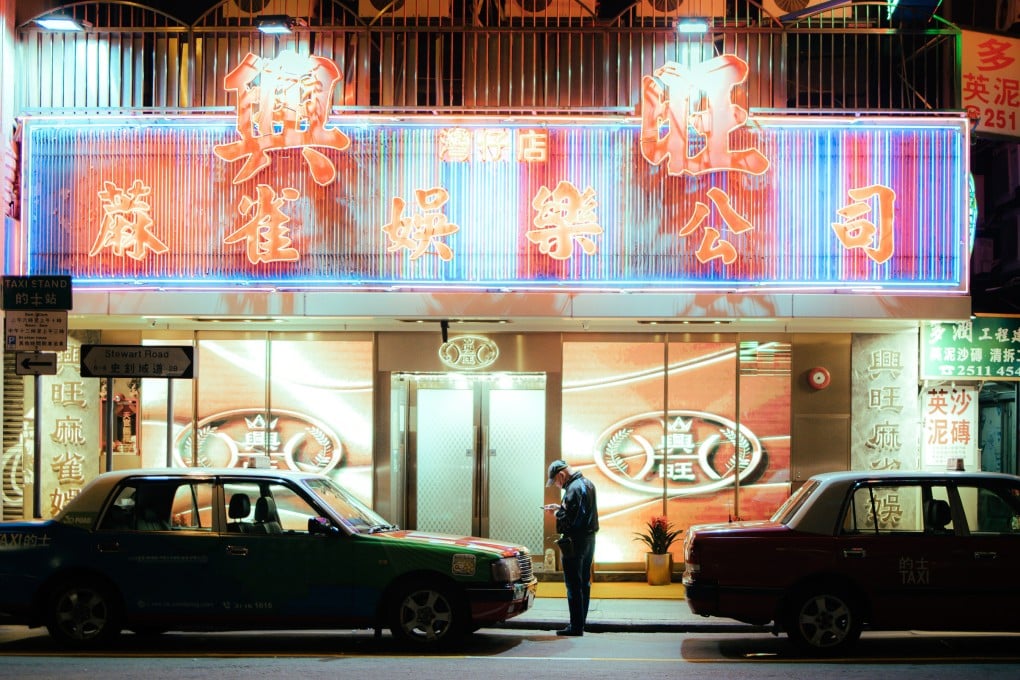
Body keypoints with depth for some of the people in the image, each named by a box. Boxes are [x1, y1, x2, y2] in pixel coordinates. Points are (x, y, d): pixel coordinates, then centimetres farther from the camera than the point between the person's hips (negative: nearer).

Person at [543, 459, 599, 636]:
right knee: (584, 583, 13)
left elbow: (568, 520, -23)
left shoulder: (573, 488, -19)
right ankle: (580, 623, 19)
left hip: (576, 541, -10)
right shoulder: (587, 483, 13)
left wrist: (556, 512, -5)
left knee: (573, 585, -6)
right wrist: (560, 507, 12)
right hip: (589, 538, 10)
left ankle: (576, 626, -5)